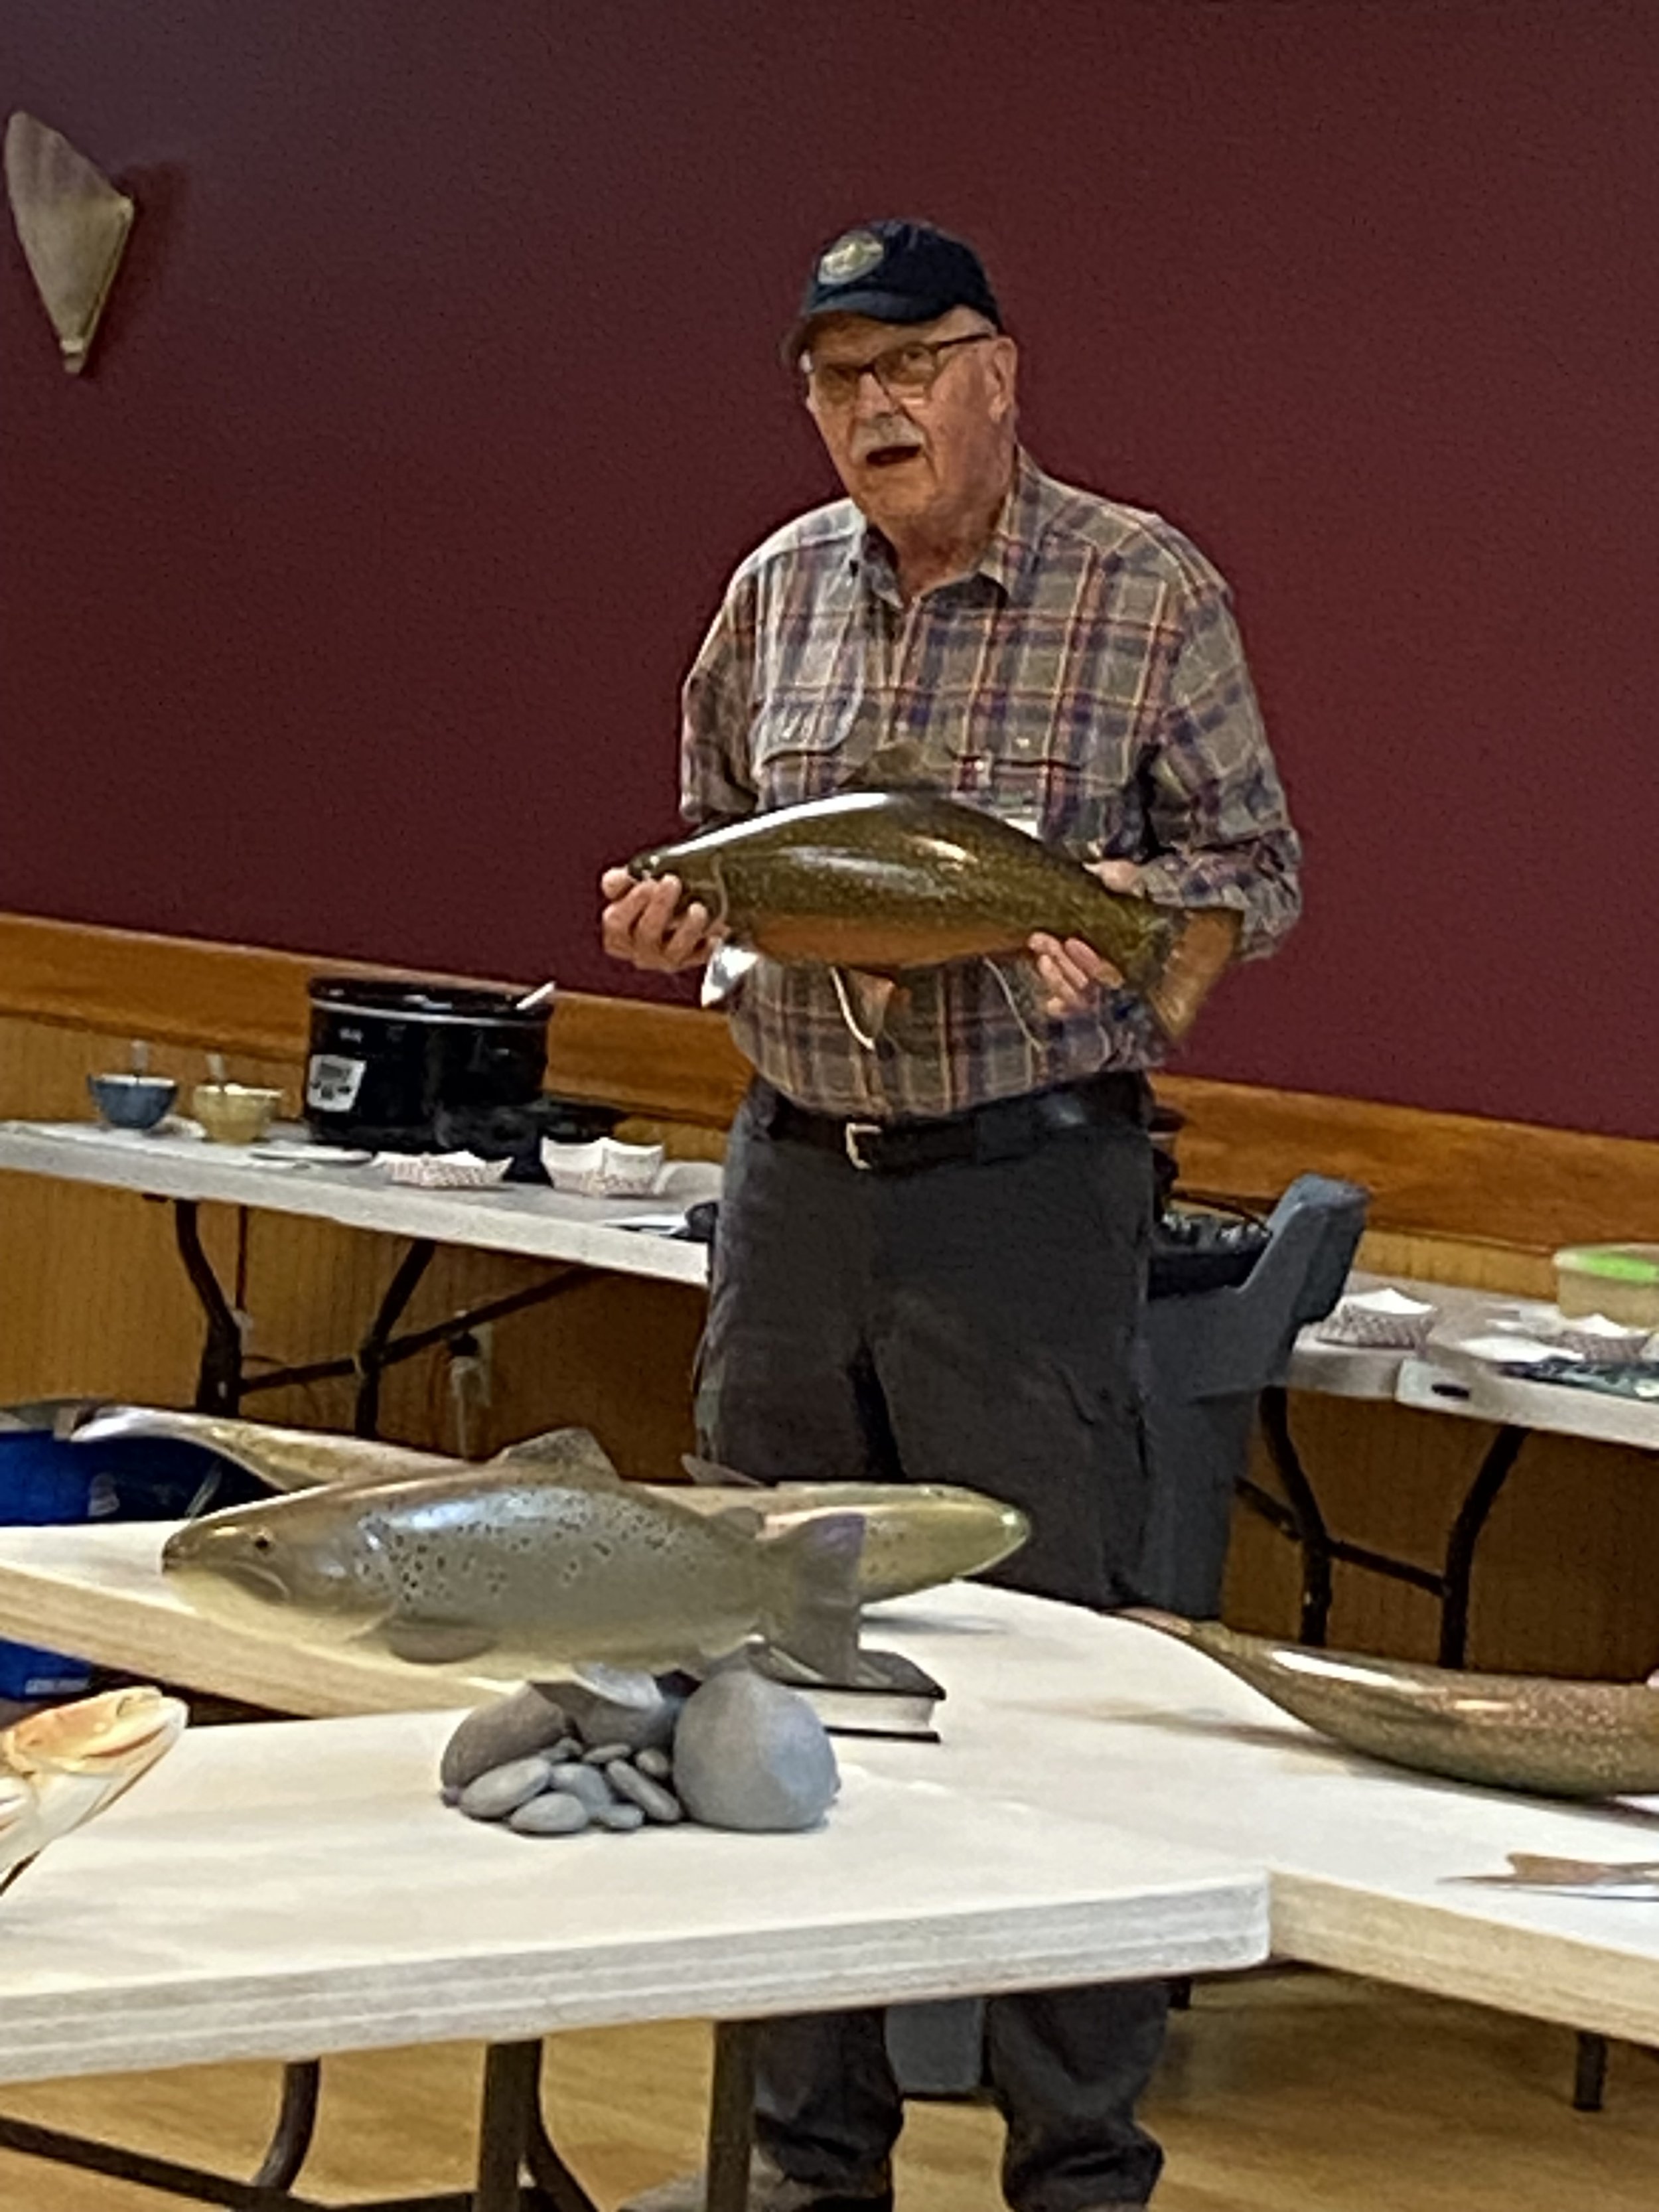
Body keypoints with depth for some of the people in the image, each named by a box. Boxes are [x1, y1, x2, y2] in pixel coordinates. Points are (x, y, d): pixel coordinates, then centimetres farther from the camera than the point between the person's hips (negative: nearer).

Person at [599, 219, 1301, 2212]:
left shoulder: (1147, 590, -4)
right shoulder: (778, 591, 10)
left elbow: (1255, 872, -1)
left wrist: (1119, 906, -21)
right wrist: (669, 916, -2)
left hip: (1024, 1176, -5)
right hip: (794, 1174, 5)